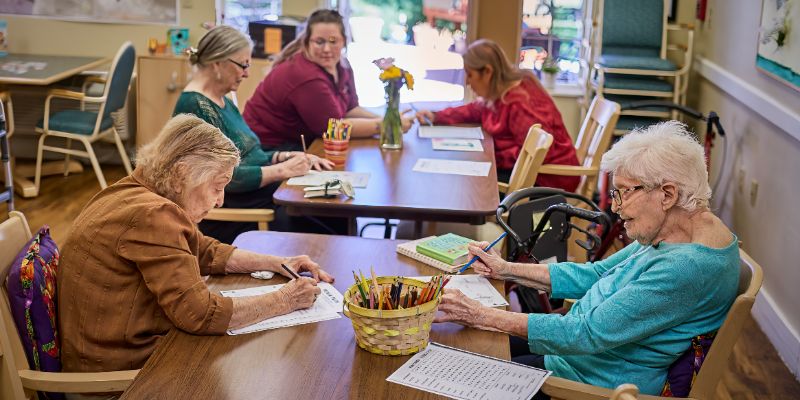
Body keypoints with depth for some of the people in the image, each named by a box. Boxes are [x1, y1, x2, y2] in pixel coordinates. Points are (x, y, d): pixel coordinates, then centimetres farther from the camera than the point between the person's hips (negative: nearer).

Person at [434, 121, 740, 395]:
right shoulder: (669, 236, -1)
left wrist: (484, 317, -27)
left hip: (601, 380, -9)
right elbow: (595, 275, 10)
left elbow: (588, 334, -31)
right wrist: (507, 269, 4)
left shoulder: (687, 268, -31)